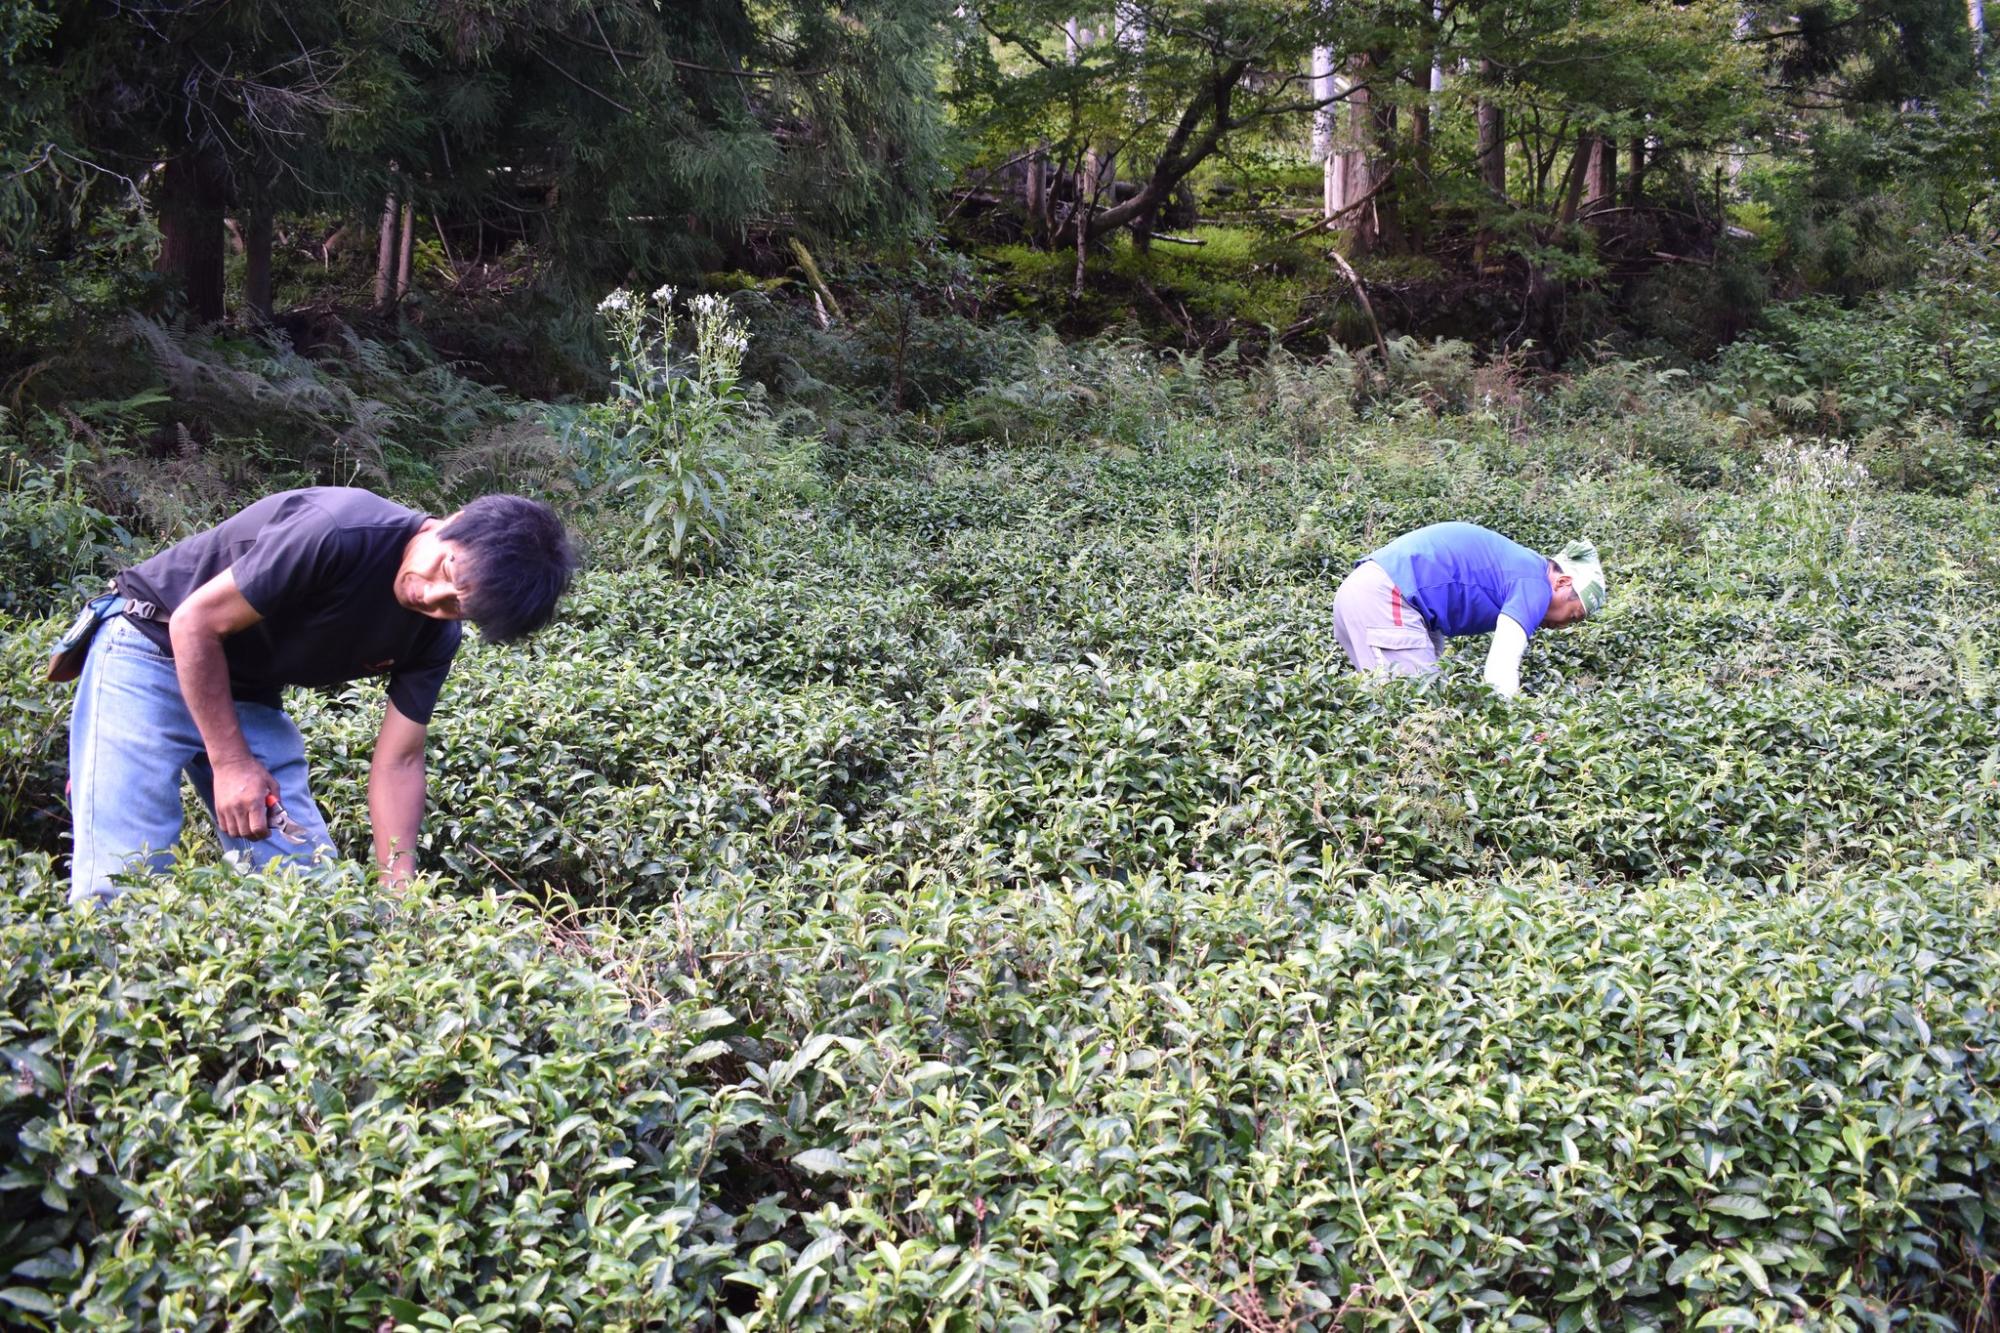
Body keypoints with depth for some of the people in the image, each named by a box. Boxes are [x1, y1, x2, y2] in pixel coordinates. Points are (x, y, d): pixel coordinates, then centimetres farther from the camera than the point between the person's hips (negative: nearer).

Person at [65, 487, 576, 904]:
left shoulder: (436, 636, -10)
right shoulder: (340, 532, -32)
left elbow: (397, 763, -4)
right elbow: (195, 622, -24)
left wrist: (399, 891, -15)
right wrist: (230, 763, -20)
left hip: (250, 697, 6)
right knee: (125, 883, -16)